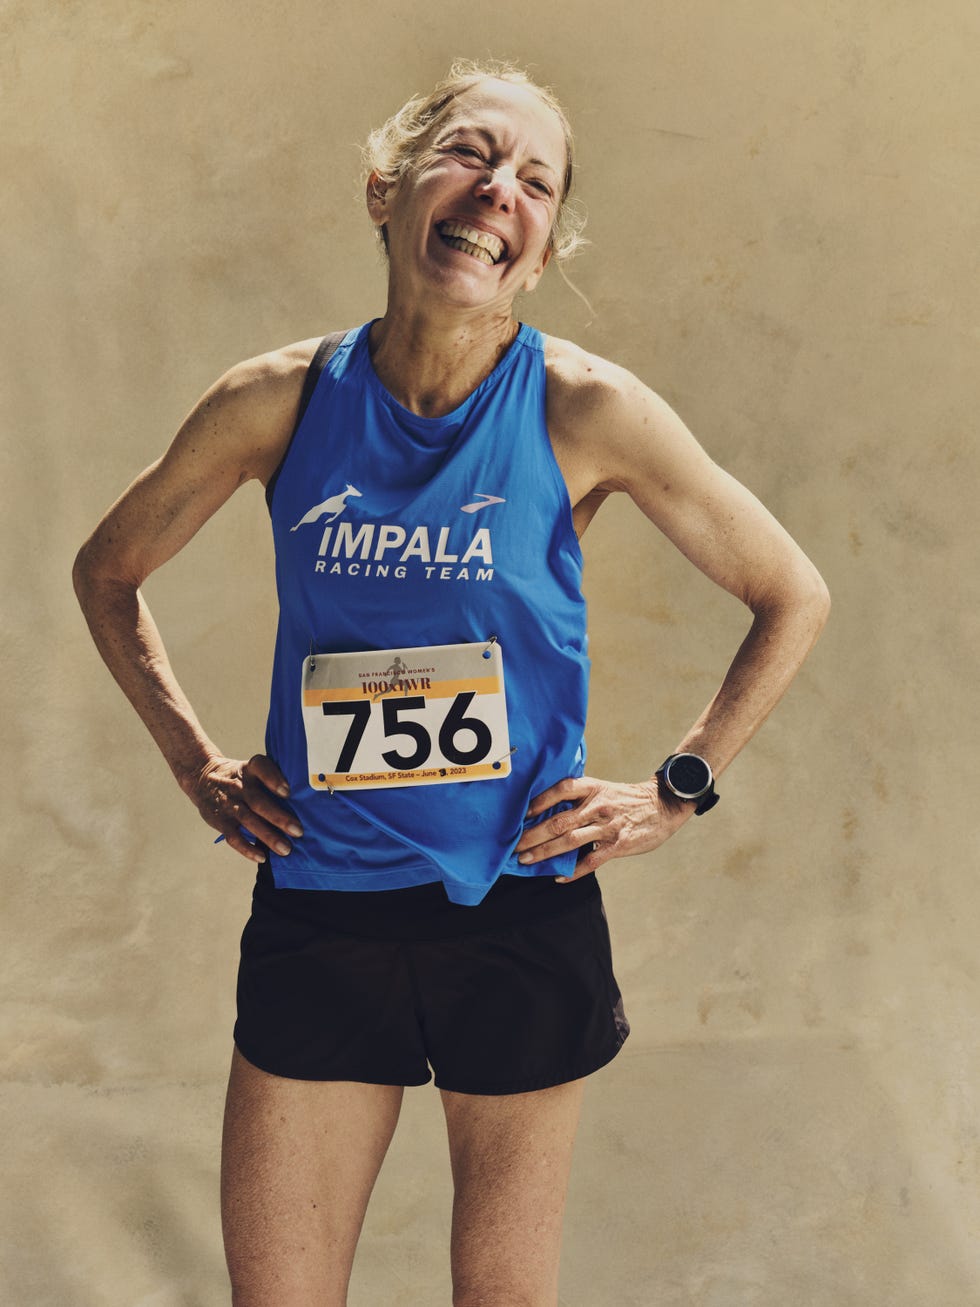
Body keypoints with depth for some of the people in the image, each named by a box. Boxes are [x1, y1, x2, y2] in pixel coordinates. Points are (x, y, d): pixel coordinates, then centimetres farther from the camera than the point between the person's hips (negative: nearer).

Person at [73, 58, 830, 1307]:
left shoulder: (585, 410, -9)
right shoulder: (279, 403, -5)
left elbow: (792, 598, 2)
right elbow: (106, 572, 13)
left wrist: (676, 790, -1)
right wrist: (196, 766, 7)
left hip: (522, 912, -1)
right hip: (317, 913, 1)